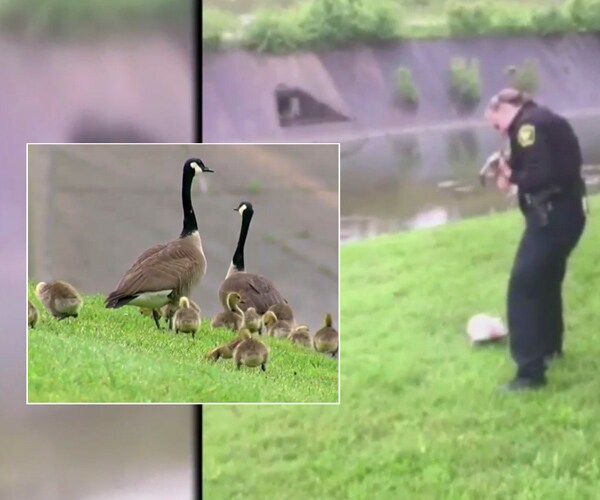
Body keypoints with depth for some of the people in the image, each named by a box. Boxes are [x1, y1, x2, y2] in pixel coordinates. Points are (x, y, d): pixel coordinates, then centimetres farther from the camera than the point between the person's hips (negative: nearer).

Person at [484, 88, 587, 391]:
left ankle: (530, 371, -12)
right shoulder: (542, 120, 16)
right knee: (546, 280, 27)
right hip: (566, 212, 10)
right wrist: (512, 172, 3)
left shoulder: (528, 126, -15)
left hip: (553, 215, -10)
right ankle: (550, 346, 44)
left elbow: (542, 175, -25)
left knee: (523, 287, -9)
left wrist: (512, 177, -8)